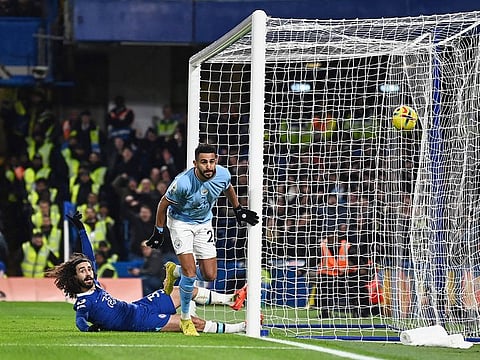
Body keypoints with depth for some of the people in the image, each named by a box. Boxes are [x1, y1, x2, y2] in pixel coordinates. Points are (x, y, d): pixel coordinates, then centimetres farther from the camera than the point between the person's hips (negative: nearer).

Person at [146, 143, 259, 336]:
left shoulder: (223, 174, -20)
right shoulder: (183, 182, -33)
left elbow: (228, 188, 7)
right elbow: (163, 204, -16)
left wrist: (239, 210, 16)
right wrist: (158, 232, -8)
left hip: (204, 223, 5)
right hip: (180, 222, -5)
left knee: (209, 275, 1)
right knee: (190, 273, -16)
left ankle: (174, 271, 31)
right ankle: (185, 318, 4)